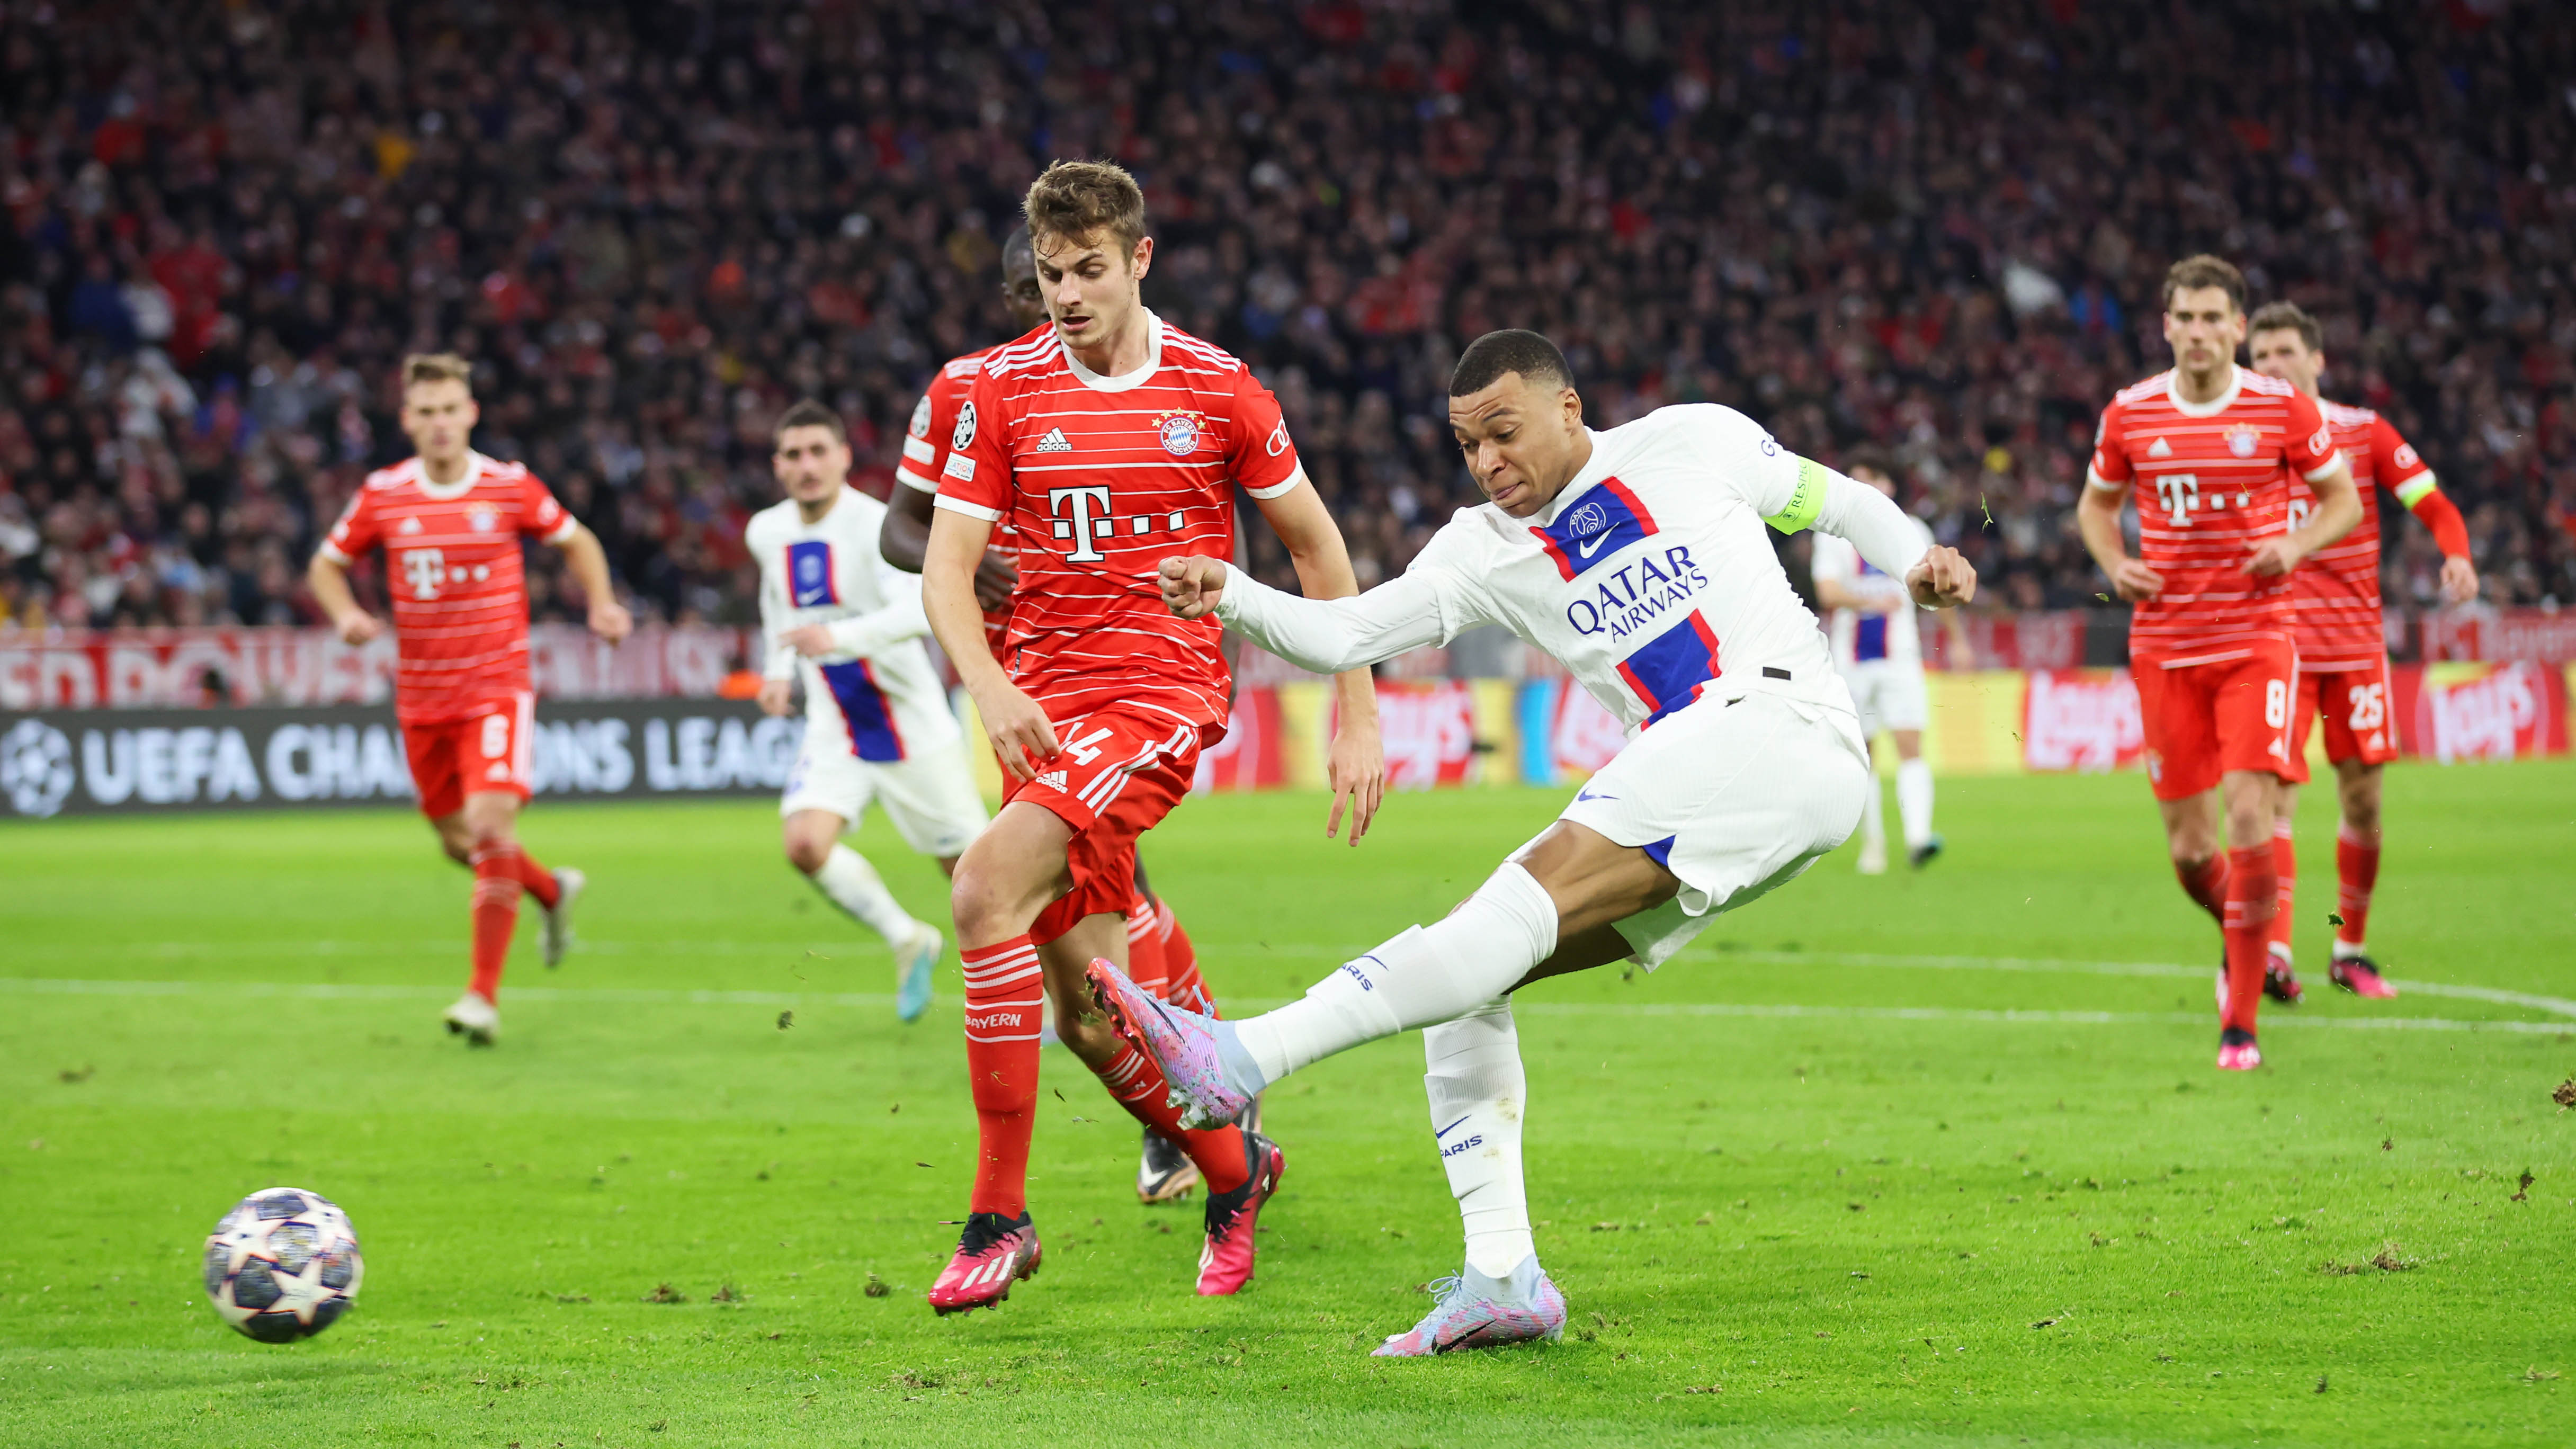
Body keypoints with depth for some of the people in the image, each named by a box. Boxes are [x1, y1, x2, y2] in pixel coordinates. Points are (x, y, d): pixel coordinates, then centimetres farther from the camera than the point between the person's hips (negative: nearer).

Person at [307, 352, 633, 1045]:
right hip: (421, 696, 3)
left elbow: (577, 541, 12)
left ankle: (484, 995, -13)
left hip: (497, 688, -3)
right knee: (459, 842, 12)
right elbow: (327, 564, 11)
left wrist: (602, 604, -4)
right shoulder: (382, 495, -1)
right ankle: (553, 891, 44)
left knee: (492, 825, -19)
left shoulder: (511, 487, -5)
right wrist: (346, 615, -9)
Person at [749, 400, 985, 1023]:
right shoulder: (767, 533, 1)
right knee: (805, 843, -18)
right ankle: (908, 941, 4)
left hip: (911, 724, -5)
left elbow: (921, 610, -35)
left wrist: (840, 636, -47)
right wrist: (779, 670, 13)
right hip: (834, 731, 5)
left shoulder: (872, 525, -20)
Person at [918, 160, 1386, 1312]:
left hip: (1164, 691, -4)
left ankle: (999, 1213, -21)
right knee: (1083, 1003, 1)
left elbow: (1315, 544, 10)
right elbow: (945, 569, 0)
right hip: (1044, 702, 4)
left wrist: (1356, 717, 8)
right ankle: (1231, 1168, 28)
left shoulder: (1216, 388, 1)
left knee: (987, 885, -26)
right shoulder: (1002, 389, 4)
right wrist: (990, 687, -19)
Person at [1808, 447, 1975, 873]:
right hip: (1850, 658, 0)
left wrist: (1957, 638, 24)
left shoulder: (1910, 531, 6)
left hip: (1900, 657, 0)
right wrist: (1871, 601, -33)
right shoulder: (1833, 535, 0)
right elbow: (1828, 593, -15)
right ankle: (1872, 841, 23)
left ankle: (1917, 837, -28)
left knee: (1910, 747, -16)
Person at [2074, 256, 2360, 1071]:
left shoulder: (2282, 408, -3)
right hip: (2165, 649, 2)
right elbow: (2097, 504, 18)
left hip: (2257, 642, -2)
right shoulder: (2129, 415, 2)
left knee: (2250, 816, -16)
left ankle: (2241, 1026, -7)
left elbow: (2342, 500, 9)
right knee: (2190, 851, 2)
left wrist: (2296, 545, -11)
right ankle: (2243, 939, 38)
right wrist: (2115, 565, -2)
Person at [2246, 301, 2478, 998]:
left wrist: (2457, 556, -18)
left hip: (2356, 643, 2)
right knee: (2278, 796, -15)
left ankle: (2350, 951, 19)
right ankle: (2274, 950, -23)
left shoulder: (2364, 431, 3)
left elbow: (2436, 506, 2)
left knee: (2362, 801, 5)